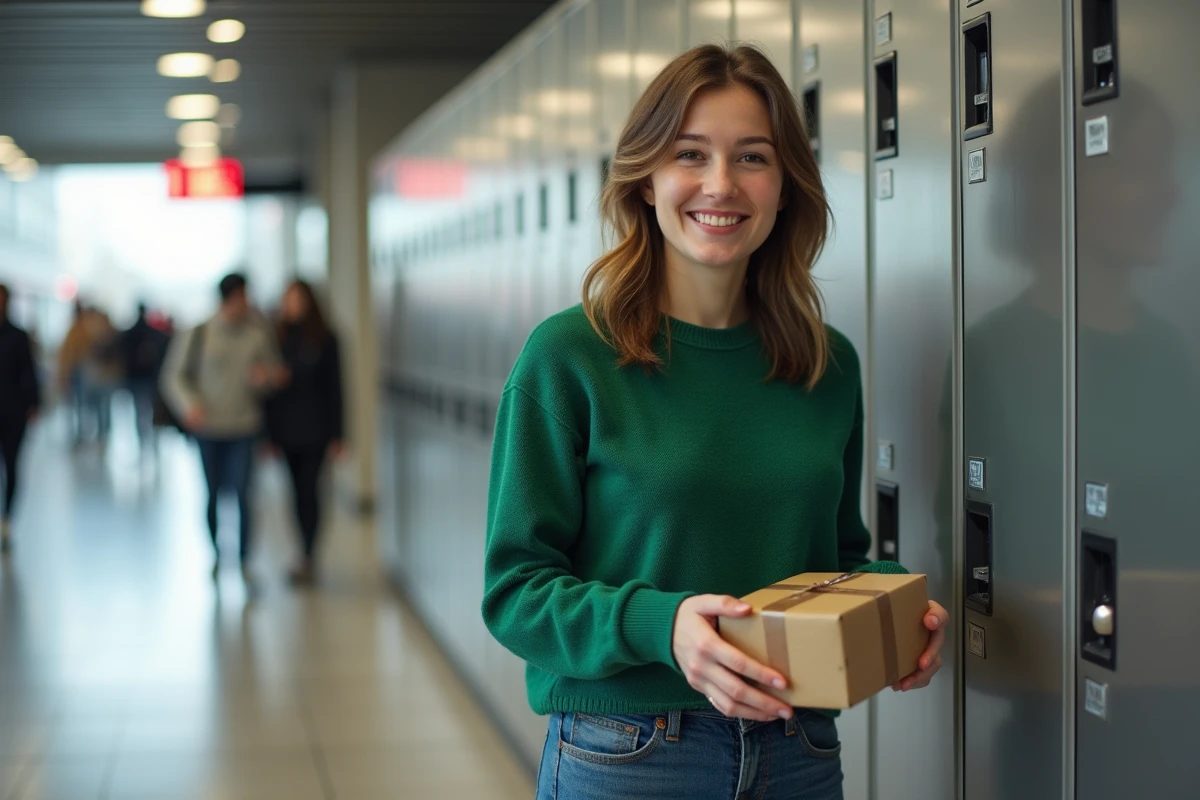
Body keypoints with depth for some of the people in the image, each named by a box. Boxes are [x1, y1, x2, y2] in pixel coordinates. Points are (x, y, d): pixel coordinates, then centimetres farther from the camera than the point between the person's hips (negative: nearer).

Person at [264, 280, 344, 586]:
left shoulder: (323, 340, -1)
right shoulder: (279, 338, 6)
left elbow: (333, 387, -1)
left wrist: (335, 434, -5)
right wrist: (268, 432, 4)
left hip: (313, 430, -3)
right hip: (286, 429, 3)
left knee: (306, 491, -8)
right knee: (300, 491, 7)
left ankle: (309, 558, -7)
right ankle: (308, 558, 16)